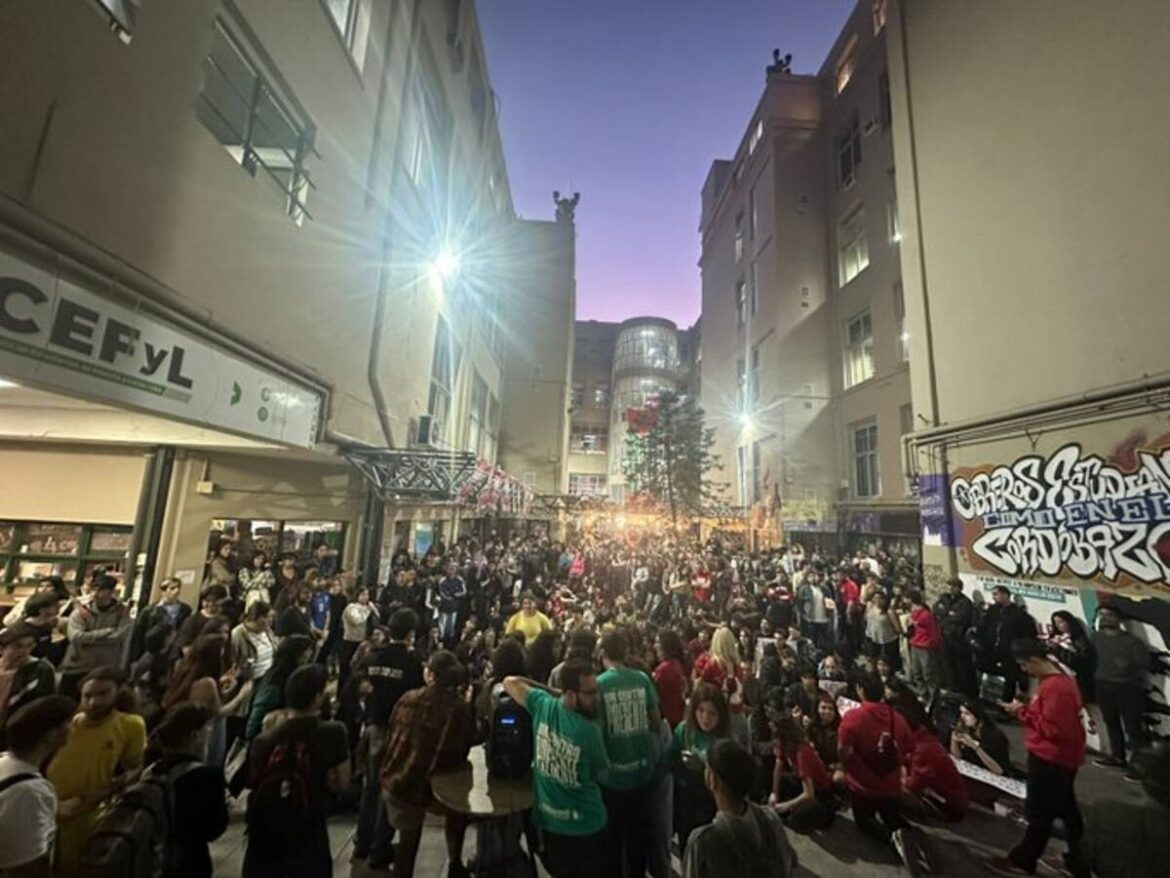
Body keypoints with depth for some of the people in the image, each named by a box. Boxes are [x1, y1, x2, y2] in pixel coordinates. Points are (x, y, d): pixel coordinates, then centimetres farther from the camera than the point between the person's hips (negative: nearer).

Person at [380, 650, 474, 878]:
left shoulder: (408, 699, -9)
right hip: (431, 787, -2)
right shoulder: (461, 709, -16)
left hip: (397, 780, 3)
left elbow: (392, 737, 5)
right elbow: (462, 753, -4)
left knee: (408, 839, 27)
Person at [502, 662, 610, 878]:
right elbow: (601, 773, -7)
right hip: (586, 825, -4)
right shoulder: (590, 731, -27)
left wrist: (550, 690, 3)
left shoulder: (543, 704, -17)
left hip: (549, 819, 5)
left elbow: (510, 682, -1)